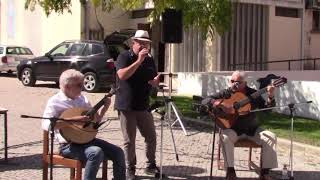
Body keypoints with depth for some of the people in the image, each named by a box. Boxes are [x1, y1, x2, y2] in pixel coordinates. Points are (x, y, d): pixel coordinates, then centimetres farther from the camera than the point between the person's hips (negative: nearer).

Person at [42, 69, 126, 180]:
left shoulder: (82, 99, 11)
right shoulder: (55, 102, -8)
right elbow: (46, 125, -24)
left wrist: (104, 107, 3)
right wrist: (73, 120, -29)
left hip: (88, 139, 7)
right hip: (69, 145, -7)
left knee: (118, 152, -5)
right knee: (96, 152, -32)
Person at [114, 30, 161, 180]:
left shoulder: (150, 60, 10)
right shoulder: (124, 57, -6)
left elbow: (154, 83, 14)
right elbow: (122, 75, -23)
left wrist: (156, 80, -10)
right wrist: (139, 61, -24)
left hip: (143, 105, 5)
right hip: (126, 106, -5)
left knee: (151, 137, 8)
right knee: (129, 140, 1)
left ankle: (150, 165, 24)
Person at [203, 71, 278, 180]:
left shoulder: (253, 94, 4)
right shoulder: (226, 93, 0)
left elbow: (266, 109, 1)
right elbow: (205, 101, -9)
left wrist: (270, 97, -19)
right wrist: (222, 105, -25)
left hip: (252, 130, 2)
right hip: (232, 129, -2)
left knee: (271, 137, -19)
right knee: (225, 137, -34)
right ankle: (230, 170, -21)